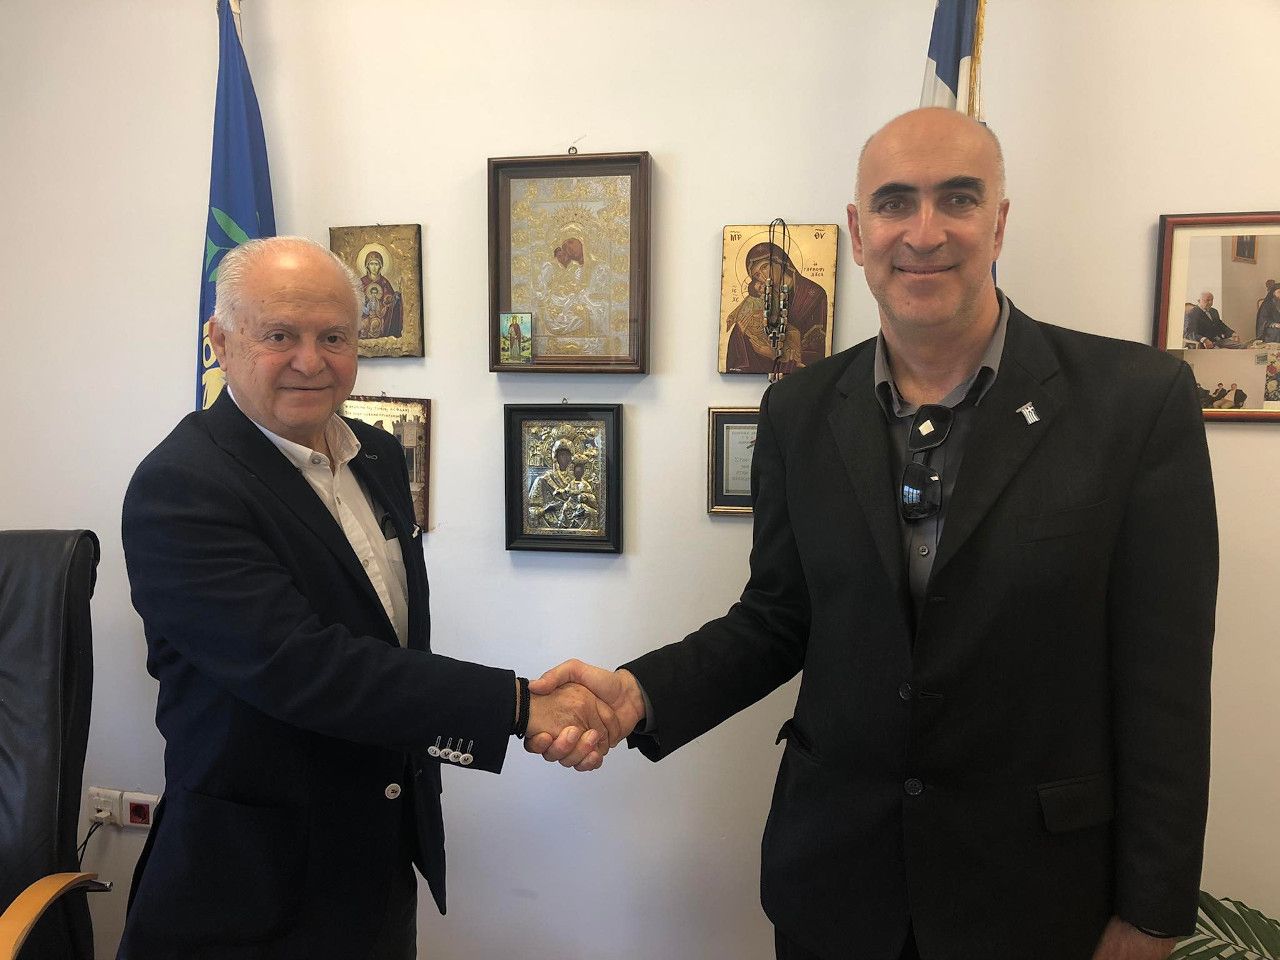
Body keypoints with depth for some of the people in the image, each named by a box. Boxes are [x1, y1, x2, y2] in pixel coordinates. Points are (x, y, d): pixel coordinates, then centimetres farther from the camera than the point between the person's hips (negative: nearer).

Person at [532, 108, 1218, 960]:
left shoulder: (1140, 399, -12)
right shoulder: (800, 411, -3)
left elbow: (1165, 685, -9)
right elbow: (776, 619, 2)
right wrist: (639, 691, -14)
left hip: (1038, 890, -2)